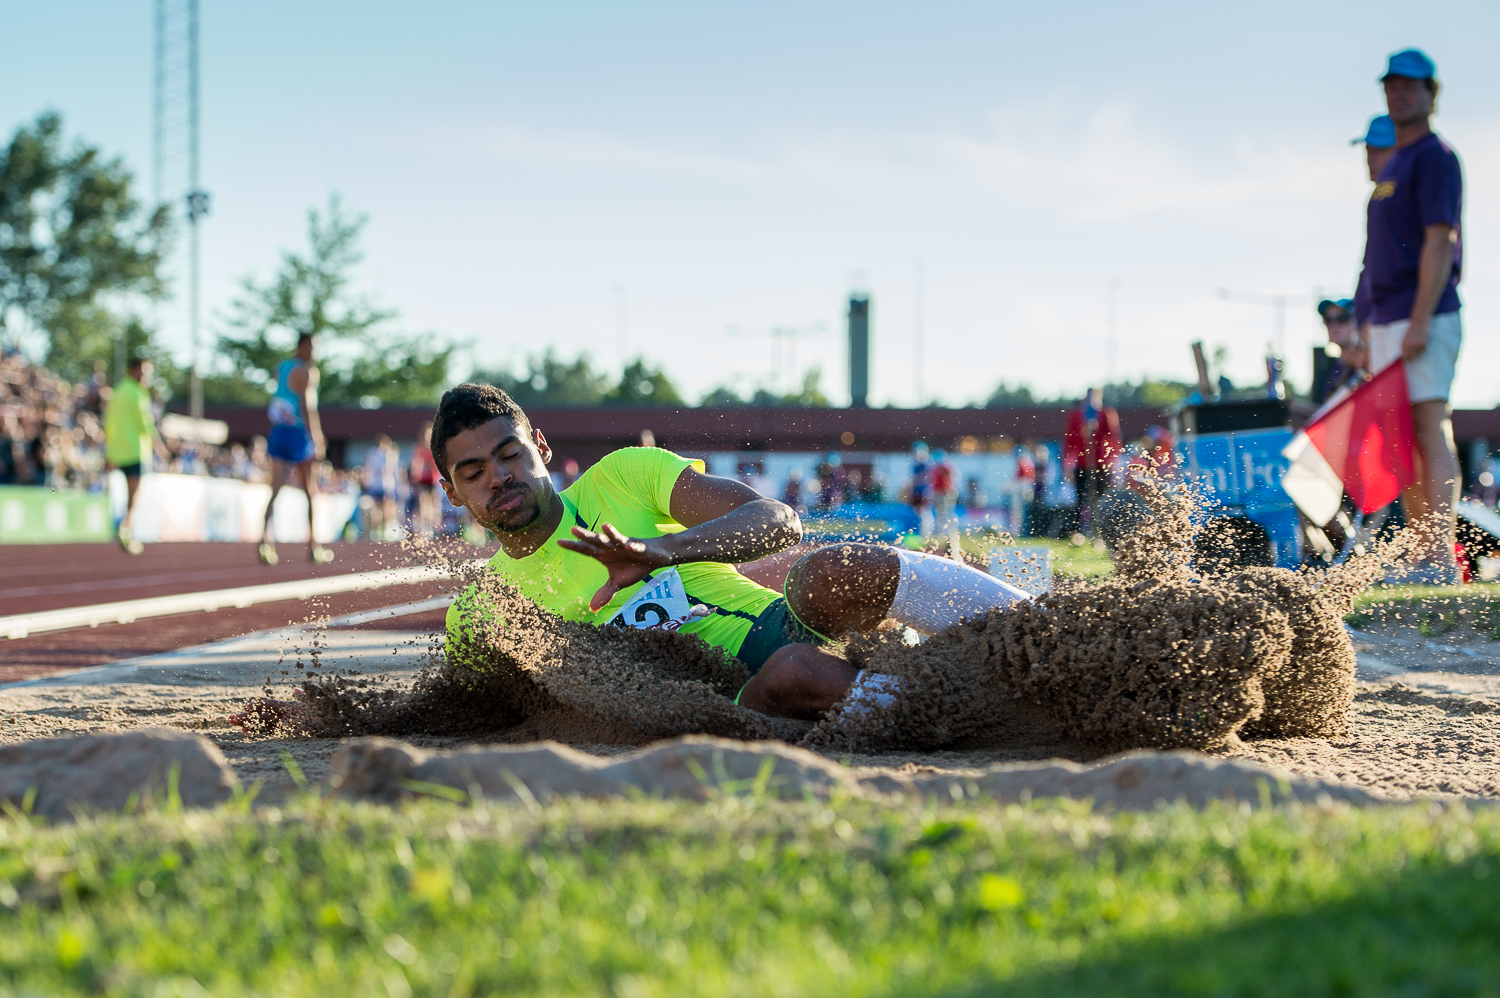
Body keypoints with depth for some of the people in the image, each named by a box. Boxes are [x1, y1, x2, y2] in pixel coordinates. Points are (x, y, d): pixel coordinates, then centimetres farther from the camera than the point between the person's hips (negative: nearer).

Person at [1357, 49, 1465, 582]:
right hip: (1386, 320, 10)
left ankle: (1442, 559, -16)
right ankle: (1425, 557, 11)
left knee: (1430, 432, -13)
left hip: (1425, 318, -10)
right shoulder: (1394, 165, 22)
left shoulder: (1434, 157, -7)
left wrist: (1420, 323, -23)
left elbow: (1439, 242, -16)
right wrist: (1374, 324, 18)